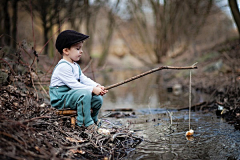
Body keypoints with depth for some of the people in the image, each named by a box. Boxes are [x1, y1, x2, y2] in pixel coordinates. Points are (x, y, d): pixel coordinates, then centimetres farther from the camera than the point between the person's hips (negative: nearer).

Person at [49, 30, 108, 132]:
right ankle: (86, 123, -23)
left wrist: (97, 86, -10)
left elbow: (84, 79, 9)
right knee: (85, 94, -33)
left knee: (98, 99, 1)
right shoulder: (63, 67, -20)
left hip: (71, 95, 10)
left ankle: (93, 119, 25)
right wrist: (92, 89, -26)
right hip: (60, 99, -10)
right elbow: (74, 85, -25)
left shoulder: (75, 66, 15)